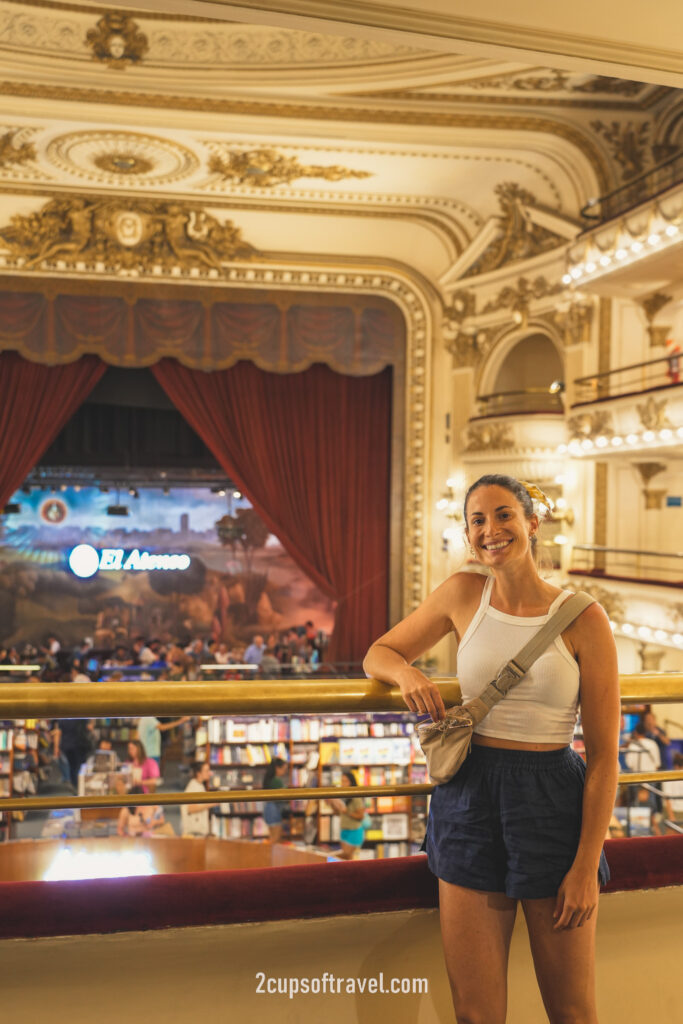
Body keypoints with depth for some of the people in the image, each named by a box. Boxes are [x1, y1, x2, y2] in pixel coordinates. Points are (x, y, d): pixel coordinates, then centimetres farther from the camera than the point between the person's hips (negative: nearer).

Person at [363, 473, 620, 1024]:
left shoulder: (582, 618, -7)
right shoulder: (463, 594, 1)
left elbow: (604, 755, -5)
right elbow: (379, 653, 13)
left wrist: (587, 865, -8)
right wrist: (407, 672, -11)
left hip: (554, 804, -2)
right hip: (469, 798, 2)